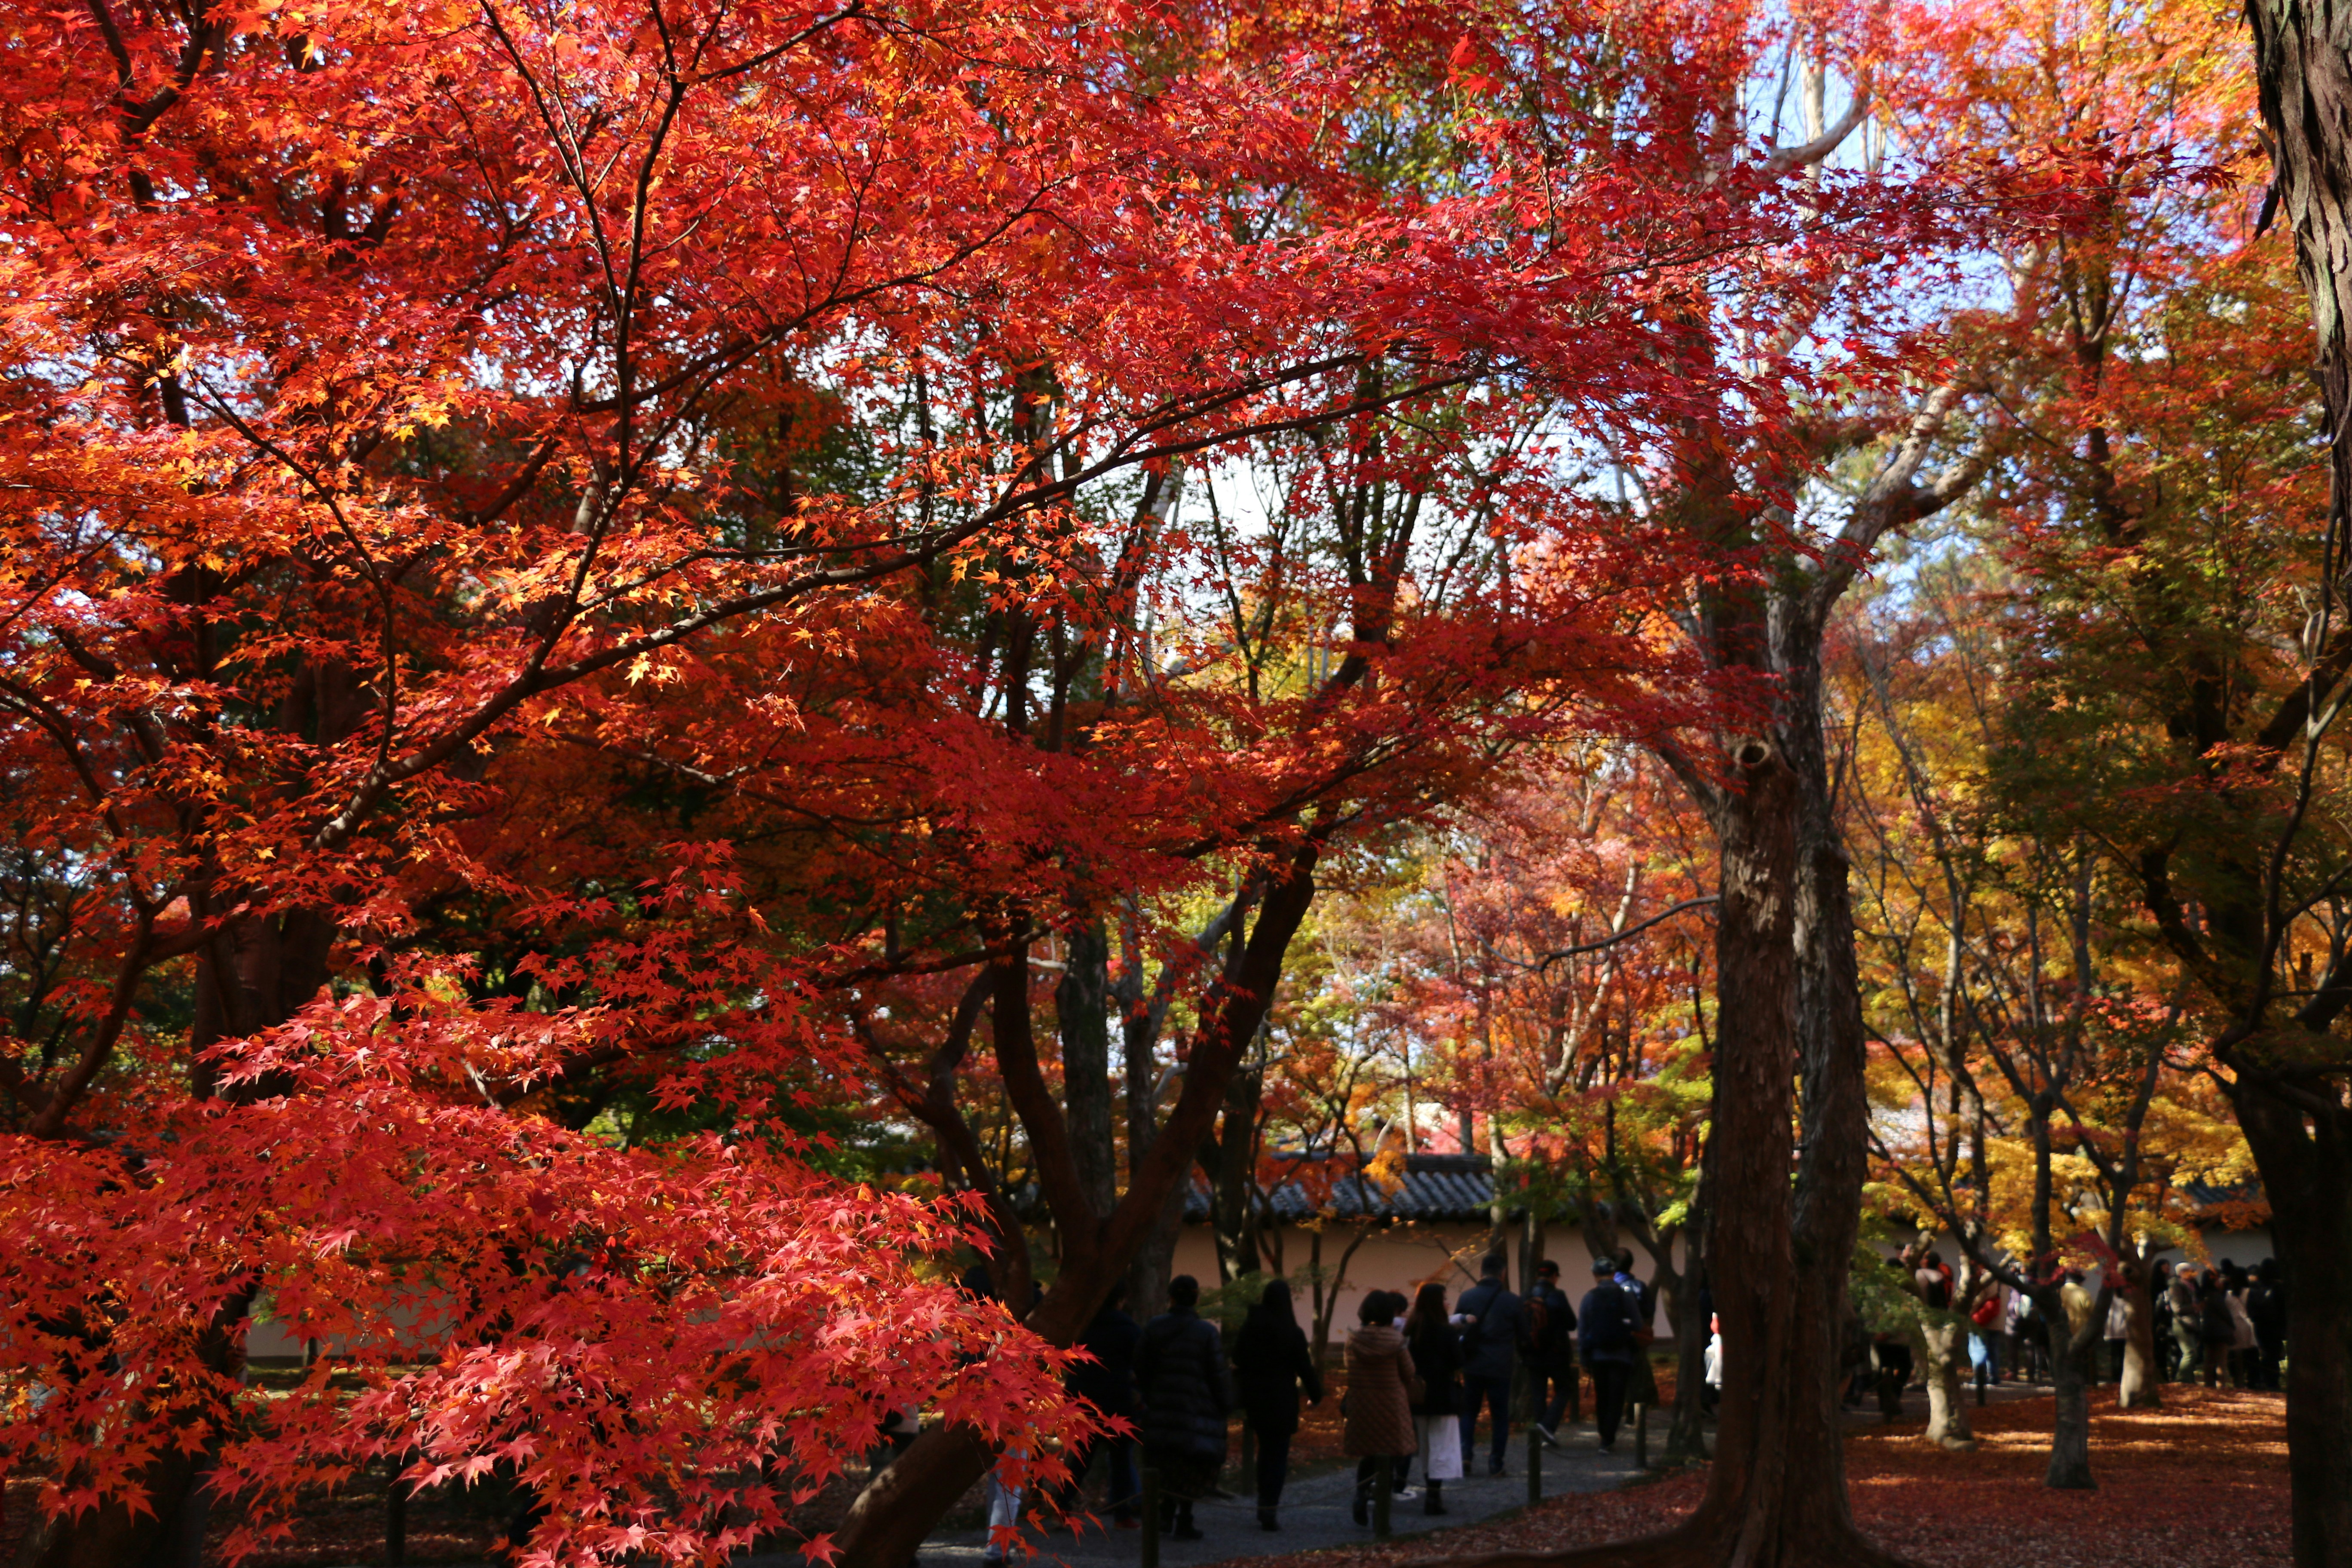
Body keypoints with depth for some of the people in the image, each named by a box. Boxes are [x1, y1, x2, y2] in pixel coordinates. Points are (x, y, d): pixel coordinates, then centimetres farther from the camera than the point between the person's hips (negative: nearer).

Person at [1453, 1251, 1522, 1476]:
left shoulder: (1467, 1297, -3)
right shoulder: (1512, 1301, -5)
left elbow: (1455, 1327, 4)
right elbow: (1522, 1334, 4)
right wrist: (1517, 1355, 21)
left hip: (1473, 1365, 1)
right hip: (1500, 1367, -1)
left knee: (1469, 1411, 14)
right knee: (1500, 1415, 9)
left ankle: (1465, 1453, -3)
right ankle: (1496, 1463, 7)